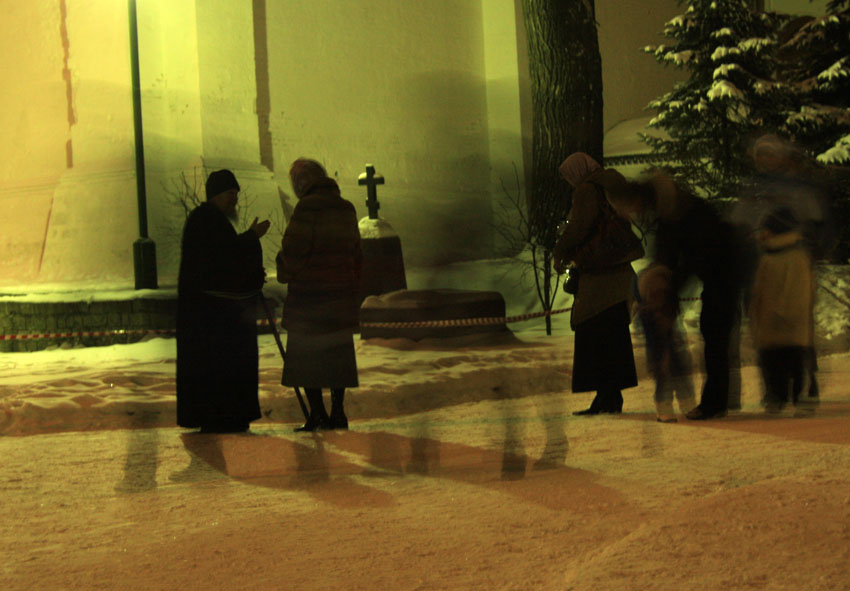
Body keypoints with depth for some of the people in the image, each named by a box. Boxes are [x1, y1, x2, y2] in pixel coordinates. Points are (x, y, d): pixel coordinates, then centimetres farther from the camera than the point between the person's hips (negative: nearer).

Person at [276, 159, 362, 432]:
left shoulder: (307, 208, -11)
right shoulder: (346, 209, 12)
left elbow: (294, 249, -14)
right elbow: (356, 253, 16)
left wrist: (285, 273, 6)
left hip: (310, 291, -7)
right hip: (342, 293, 7)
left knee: (305, 356, 0)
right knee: (337, 354, 10)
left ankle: (317, 412, -4)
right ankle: (337, 412, 11)